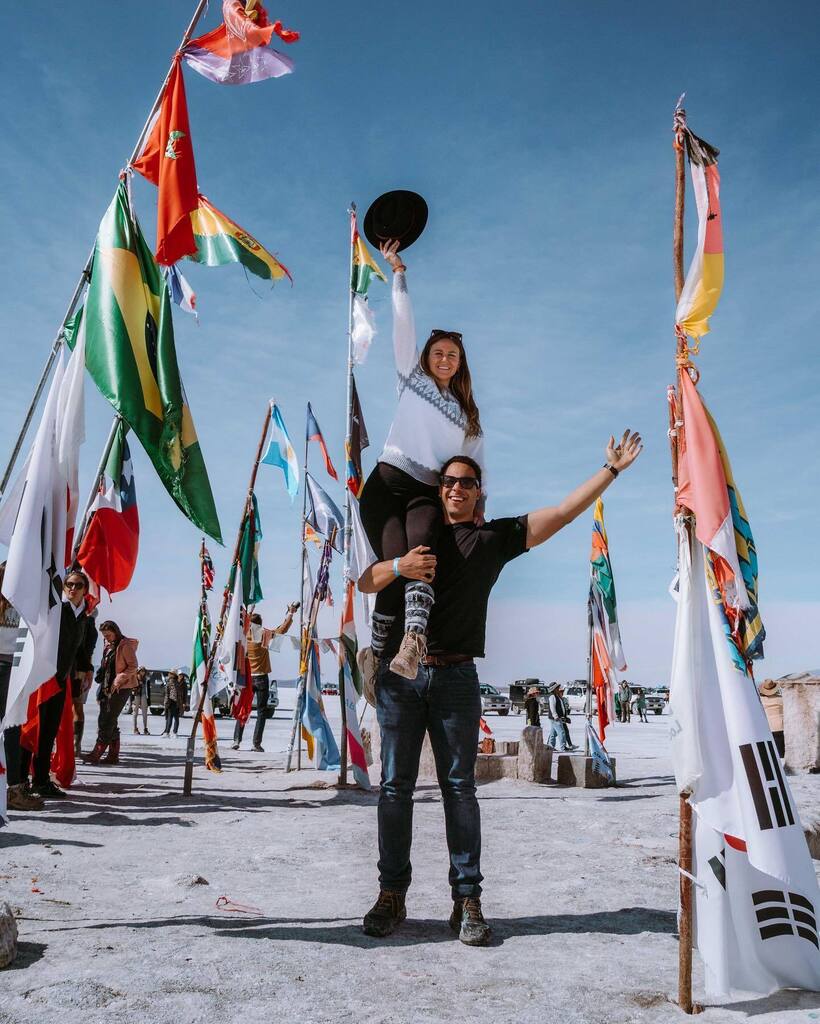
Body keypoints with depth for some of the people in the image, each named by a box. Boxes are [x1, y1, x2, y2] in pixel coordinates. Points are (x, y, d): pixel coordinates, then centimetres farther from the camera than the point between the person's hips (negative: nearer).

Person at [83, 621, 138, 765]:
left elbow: (133, 666, -13)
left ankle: (96, 754, -10)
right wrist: (100, 677, 9)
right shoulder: (108, 646, 16)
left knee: (107, 720, -10)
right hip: (107, 687, 9)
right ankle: (113, 755, 11)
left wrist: (118, 680, -19)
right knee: (110, 721, 7)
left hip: (121, 688, -9)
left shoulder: (125, 645, -9)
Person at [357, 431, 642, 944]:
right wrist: (398, 566, -11)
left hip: (456, 677, -1)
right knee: (396, 785, 3)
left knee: (460, 787, 3)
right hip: (400, 673, 1)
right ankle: (392, 895, 13)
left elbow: (564, 512, 7)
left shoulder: (495, 536, 10)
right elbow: (365, 583, 10)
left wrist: (611, 470, 5)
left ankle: (467, 900, 11)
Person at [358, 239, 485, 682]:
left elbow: (478, 464, 22)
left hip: (431, 493, 1)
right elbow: (403, 324, 10)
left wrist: (478, 509, 10)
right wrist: (399, 272, 10)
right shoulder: (412, 380, 17)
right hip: (389, 483, -1)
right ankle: (375, 649, -16)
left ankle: (413, 639, -52)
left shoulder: (468, 413, 25)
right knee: (397, 561, -25)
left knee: (421, 548, -31)